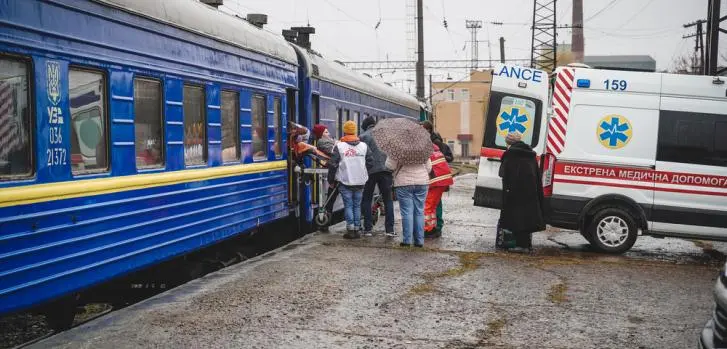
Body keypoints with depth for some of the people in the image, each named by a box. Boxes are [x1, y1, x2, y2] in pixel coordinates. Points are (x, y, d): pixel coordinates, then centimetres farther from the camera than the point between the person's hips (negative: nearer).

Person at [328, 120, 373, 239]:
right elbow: (370, 162, 8)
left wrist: (331, 180, 5)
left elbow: (333, 164, -5)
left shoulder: (339, 146, -5)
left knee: (348, 205, 2)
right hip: (360, 181, 3)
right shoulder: (364, 146, 5)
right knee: (357, 205, 10)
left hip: (345, 181, -3)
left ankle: (350, 230, -1)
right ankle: (357, 229, 11)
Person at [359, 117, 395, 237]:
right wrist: (393, 174, 16)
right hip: (385, 170, 3)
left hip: (371, 171, -2)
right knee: (388, 200, 8)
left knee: (367, 200, 9)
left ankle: (368, 228, 5)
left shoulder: (363, 137, 1)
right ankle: (390, 229, 3)